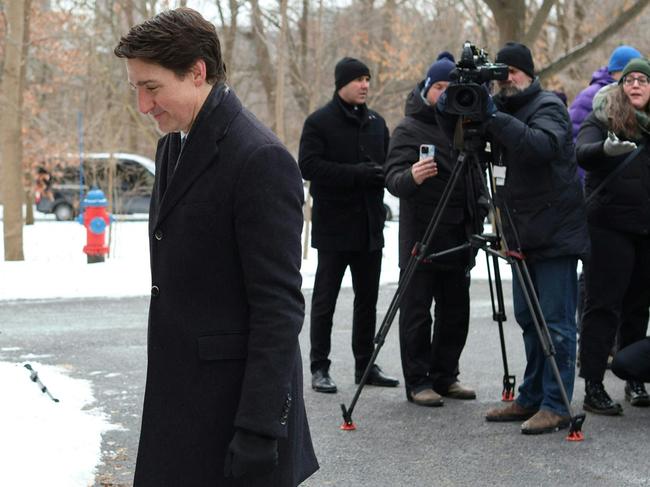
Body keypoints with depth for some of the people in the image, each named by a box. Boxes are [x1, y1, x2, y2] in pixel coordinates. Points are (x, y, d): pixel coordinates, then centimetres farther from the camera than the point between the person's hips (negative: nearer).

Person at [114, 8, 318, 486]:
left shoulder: (259, 159, -16)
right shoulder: (174, 145, 11)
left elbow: (279, 308, -18)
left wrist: (260, 428, -20)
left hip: (234, 402, -8)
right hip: (178, 400, 8)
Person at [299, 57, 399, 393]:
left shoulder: (376, 123, 14)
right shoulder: (320, 122, -6)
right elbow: (308, 165, -15)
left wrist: (382, 174, -4)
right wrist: (356, 174, -23)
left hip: (370, 226, 6)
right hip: (334, 226, -6)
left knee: (367, 298, 11)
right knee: (325, 299, -1)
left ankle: (365, 365, 20)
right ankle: (319, 368, 6)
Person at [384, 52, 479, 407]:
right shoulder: (409, 129, -4)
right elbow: (392, 177, -15)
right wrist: (411, 177, -37)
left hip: (457, 239, 6)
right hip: (421, 238, -6)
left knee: (455, 312, 10)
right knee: (417, 313, -2)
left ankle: (445, 377, 20)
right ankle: (417, 382, 3)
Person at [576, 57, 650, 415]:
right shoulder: (601, 119, -2)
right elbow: (582, 154, -20)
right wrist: (606, 148, -39)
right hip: (609, 227, -4)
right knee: (603, 305, -5)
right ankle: (593, 387, -4)